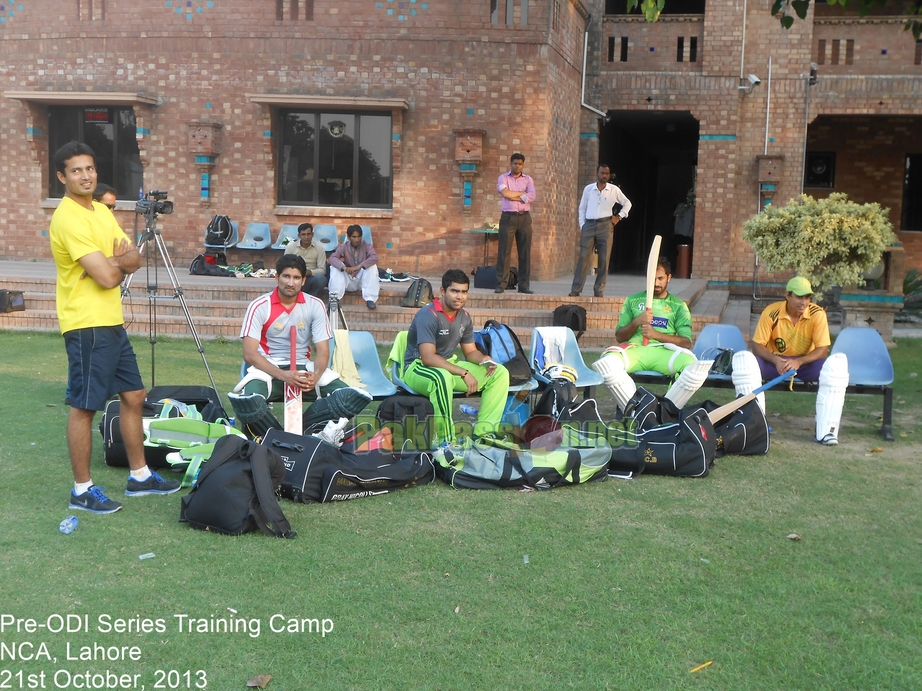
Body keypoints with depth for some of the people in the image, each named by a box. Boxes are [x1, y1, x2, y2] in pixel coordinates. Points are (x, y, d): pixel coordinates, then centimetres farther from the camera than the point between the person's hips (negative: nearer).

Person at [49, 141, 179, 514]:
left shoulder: (101, 211, 12)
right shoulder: (68, 218, -17)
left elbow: (134, 260, 7)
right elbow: (107, 277, -23)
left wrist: (114, 261, -13)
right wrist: (119, 261, -2)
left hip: (112, 323, 10)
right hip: (87, 326, -10)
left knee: (133, 396, 15)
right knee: (84, 407, -1)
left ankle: (139, 476, 27)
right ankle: (82, 490, 10)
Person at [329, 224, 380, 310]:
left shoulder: (366, 246, -6)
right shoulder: (343, 247, -4)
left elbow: (374, 258, -25)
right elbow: (332, 258, -20)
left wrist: (359, 266, -39)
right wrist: (344, 267, -40)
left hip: (362, 281, -1)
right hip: (349, 281, 1)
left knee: (372, 266, -26)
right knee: (335, 266, -19)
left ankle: (370, 299, -28)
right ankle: (334, 297, -26)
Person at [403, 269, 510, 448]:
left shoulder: (464, 317, 3)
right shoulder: (428, 315, -21)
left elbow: (470, 352, 12)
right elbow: (428, 357, -29)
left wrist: (484, 359, -12)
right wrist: (464, 373, -32)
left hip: (448, 366, 8)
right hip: (418, 368, -8)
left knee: (500, 373, -2)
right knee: (443, 377, -43)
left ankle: (482, 432, -8)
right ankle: (444, 440, -31)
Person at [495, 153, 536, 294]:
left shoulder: (528, 179, 11)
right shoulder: (503, 178, 6)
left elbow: (531, 197, -5)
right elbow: (505, 192, -13)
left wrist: (513, 196, -8)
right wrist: (522, 193, -4)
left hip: (524, 218, 2)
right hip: (508, 217, -2)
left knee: (525, 252, 2)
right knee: (504, 251, -4)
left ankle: (524, 285, 6)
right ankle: (501, 284, -2)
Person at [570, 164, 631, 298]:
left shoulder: (614, 190, 4)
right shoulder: (588, 189, 6)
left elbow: (627, 203, 16)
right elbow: (582, 208, 12)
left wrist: (619, 216, 6)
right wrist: (582, 225, 4)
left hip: (605, 226, 0)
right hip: (589, 225, 0)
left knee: (604, 259, -1)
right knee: (584, 257, -5)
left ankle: (599, 291, 5)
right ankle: (575, 290, -3)